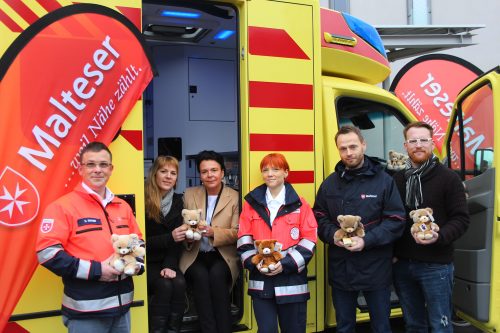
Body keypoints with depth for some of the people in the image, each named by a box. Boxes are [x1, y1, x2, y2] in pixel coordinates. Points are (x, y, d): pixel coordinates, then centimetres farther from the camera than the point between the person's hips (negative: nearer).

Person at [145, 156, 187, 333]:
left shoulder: (177, 201, 4)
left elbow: (178, 238, -2)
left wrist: (170, 265, -16)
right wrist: (169, 237, -27)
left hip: (167, 262, 4)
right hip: (146, 262, -4)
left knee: (179, 283, -24)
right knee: (164, 285, -28)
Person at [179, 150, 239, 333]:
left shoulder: (234, 197, 2)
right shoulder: (189, 194, 11)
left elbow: (237, 233, -2)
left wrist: (213, 232, -20)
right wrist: (188, 233, -15)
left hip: (222, 256, -1)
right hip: (195, 256, 2)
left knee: (217, 274, -32)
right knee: (200, 275, -30)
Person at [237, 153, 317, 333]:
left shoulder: (299, 205, 2)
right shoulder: (252, 203, 7)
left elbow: (309, 240, -3)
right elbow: (244, 239, 4)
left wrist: (285, 264, -14)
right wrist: (254, 263, -12)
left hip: (292, 280, -1)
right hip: (261, 281, 1)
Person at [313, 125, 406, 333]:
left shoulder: (384, 181, -4)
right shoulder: (329, 184, 7)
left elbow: (396, 221, -8)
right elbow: (319, 217, 8)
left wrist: (366, 241, -20)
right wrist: (333, 235, -13)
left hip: (376, 269, -3)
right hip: (340, 270, 3)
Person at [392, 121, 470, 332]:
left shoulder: (448, 178, -3)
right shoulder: (397, 179, 11)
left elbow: (461, 219, -6)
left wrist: (440, 236, -24)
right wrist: (391, 252, 3)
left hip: (436, 265, -4)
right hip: (402, 264, 4)